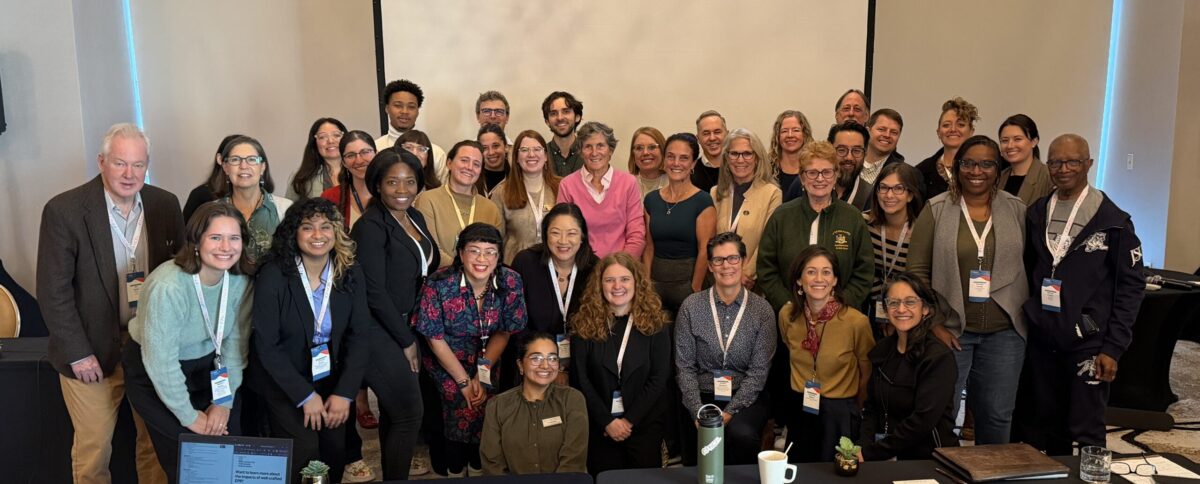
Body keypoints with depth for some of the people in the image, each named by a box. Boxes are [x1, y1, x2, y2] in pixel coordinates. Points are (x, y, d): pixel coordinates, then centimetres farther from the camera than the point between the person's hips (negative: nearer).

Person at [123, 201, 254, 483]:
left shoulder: (242, 280, -13)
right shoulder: (168, 287, -29)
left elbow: (236, 343, -6)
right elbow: (161, 362, -25)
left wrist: (224, 403, -7)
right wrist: (190, 417, -16)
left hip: (207, 368, 4)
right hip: (153, 377, -4)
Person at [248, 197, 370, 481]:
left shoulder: (351, 274, -6)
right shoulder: (273, 276, -16)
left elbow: (360, 336, -4)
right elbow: (267, 346, -14)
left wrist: (344, 394, -11)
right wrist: (305, 396, -15)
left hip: (331, 380, 3)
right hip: (282, 381, -3)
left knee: (335, 451, -3)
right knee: (304, 452, -14)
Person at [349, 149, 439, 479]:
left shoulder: (415, 218, 8)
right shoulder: (372, 226, -15)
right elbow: (373, 291, -18)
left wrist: (410, 334, 6)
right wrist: (406, 340, -11)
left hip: (404, 326, 7)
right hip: (379, 331, -7)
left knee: (395, 413, 15)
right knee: (409, 414, -5)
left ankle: (391, 475, 28)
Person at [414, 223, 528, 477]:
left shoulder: (510, 282, -15)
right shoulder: (440, 284, -22)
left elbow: (504, 332, -5)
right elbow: (435, 338, -15)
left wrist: (482, 375, -11)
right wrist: (464, 382, -13)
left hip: (486, 362, 2)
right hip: (444, 362, -2)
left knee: (483, 408, -16)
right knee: (464, 405, -20)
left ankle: (478, 469, 10)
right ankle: (455, 470, 4)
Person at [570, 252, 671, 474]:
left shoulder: (655, 322, -3)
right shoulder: (584, 324, -3)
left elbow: (659, 377, -7)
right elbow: (580, 379, -5)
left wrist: (630, 420, -13)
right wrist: (607, 421, -12)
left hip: (644, 421, 0)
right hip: (599, 422, 1)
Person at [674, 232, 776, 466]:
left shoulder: (762, 310, -1)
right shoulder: (691, 306, 0)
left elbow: (758, 371, -4)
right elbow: (684, 366, 0)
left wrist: (729, 412, -13)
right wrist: (699, 413, -11)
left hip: (746, 398, 0)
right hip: (702, 397, 0)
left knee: (742, 434, -31)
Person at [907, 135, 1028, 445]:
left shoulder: (1017, 210, 4)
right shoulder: (936, 210, -3)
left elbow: (1028, 266, 7)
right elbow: (917, 272, -4)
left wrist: (1026, 317, -1)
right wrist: (933, 323, -9)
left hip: (1004, 331, 2)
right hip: (949, 330, -2)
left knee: (997, 415, 13)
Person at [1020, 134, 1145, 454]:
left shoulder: (1113, 221, -5)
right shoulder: (1036, 215, 8)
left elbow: (1131, 284, -5)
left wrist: (1114, 347, -10)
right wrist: (1028, 321, 5)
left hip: (1088, 342, -4)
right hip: (1042, 340, 4)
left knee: (1086, 432, 0)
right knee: (1047, 429, 12)